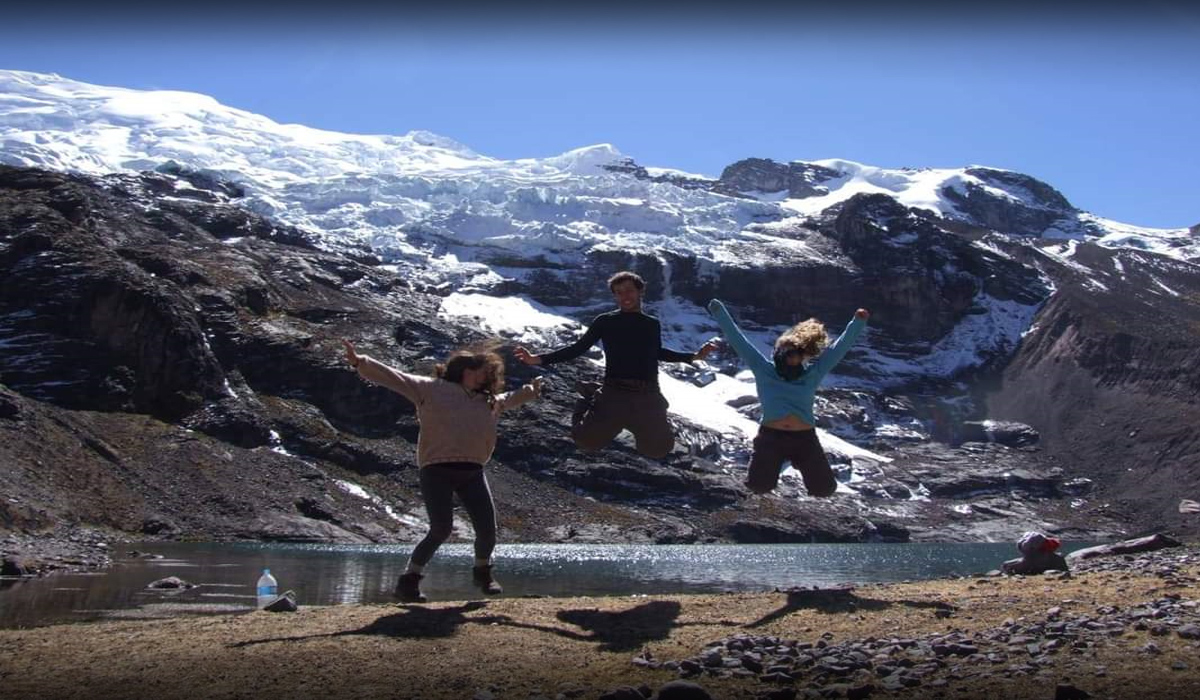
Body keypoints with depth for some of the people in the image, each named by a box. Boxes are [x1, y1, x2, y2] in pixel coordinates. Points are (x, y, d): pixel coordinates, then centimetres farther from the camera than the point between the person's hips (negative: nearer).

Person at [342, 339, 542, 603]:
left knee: (487, 528, 2)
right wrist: (361, 363, -14)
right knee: (441, 529, -15)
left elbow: (509, 399, 46)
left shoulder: (488, 401, 24)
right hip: (437, 470, -6)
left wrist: (533, 390, 51)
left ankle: (482, 573, 31)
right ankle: (409, 581, 2)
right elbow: (393, 377, -3)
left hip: (472, 472, 6)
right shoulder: (431, 388, 5)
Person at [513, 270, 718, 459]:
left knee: (657, 451, 0)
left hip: (647, 397, 2)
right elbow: (578, 348, 1)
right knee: (586, 442, -11)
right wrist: (538, 359, -9)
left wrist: (694, 356, 26)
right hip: (614, 394, -2)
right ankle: (589, 402, 23)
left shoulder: (652, 325, 11)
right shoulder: (605, 321, 2)